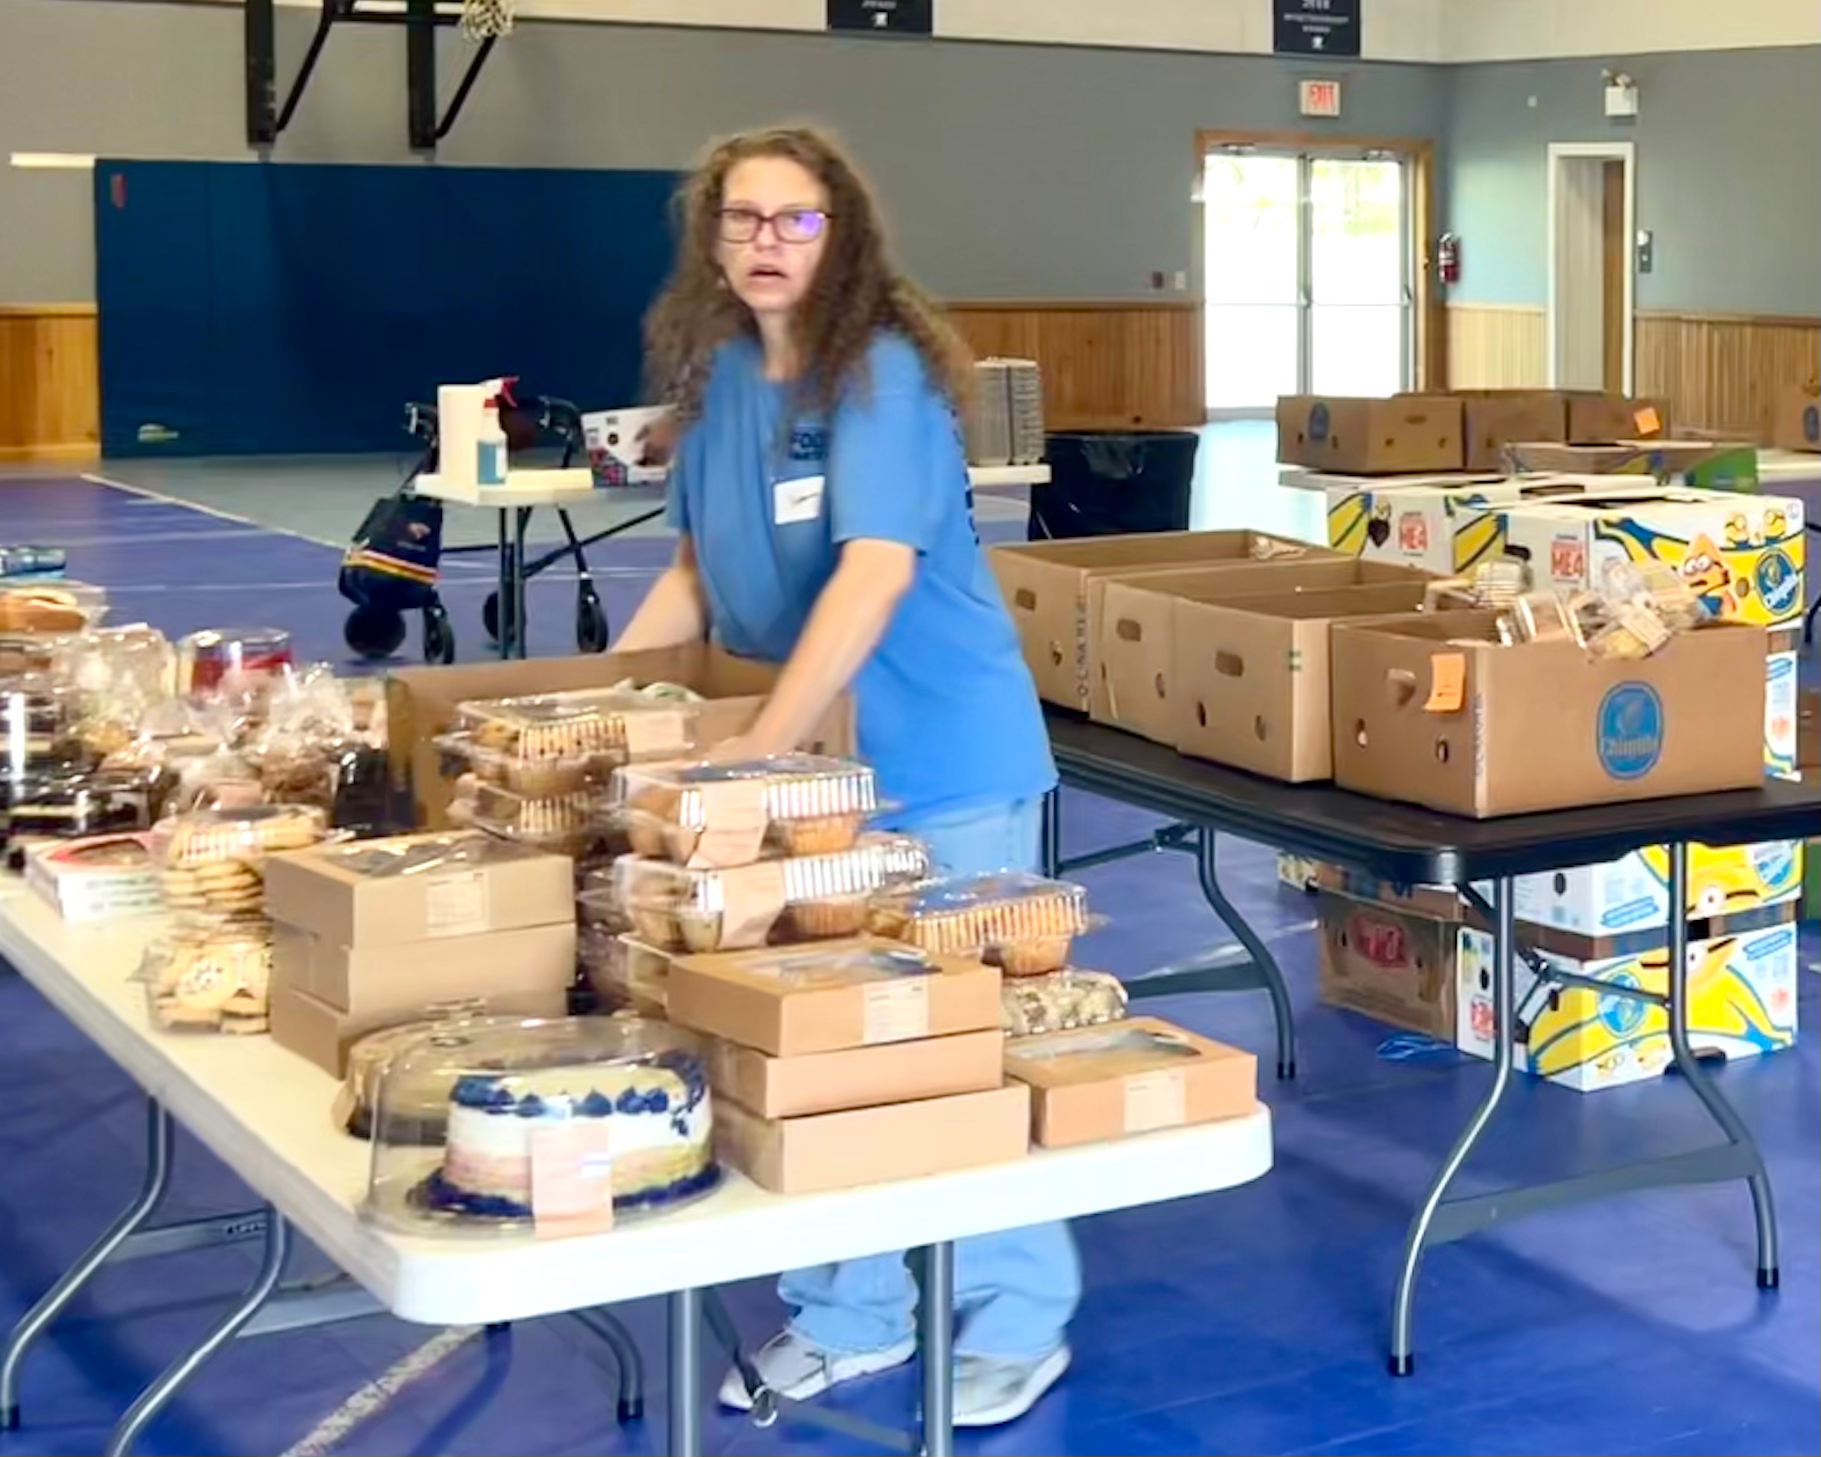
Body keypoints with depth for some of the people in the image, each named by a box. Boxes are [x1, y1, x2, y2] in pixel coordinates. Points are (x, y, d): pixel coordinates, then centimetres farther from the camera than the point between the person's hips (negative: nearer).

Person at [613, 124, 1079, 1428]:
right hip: (802, 755, 7)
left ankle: (1018, 1325, 20)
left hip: (938, 755, -7)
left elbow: (875, 569, -29)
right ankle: (850, 1318, 27)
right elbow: (700, 566, 15)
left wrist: (759, 747, -34)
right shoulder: (714, 374, 5)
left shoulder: (882, 371, -18)